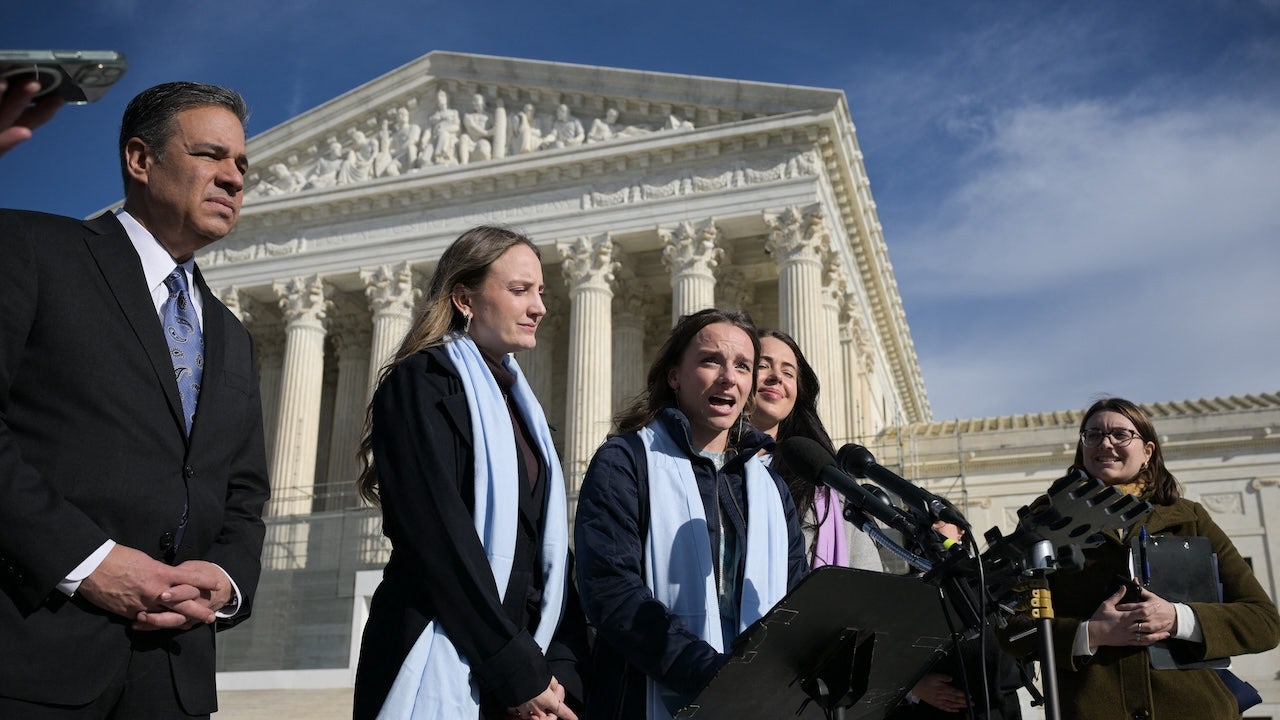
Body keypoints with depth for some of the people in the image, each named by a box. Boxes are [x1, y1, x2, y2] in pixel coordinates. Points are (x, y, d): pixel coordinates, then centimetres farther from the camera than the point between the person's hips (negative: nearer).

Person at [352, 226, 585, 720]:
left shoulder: (521, 406, 15)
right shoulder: (421, 382, -6)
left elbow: (551, 545, 9)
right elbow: (441, 536, -16)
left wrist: (560, 670, -4)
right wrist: (520, 674, -17)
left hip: (524, 671, 7)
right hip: (440, 670, -6)